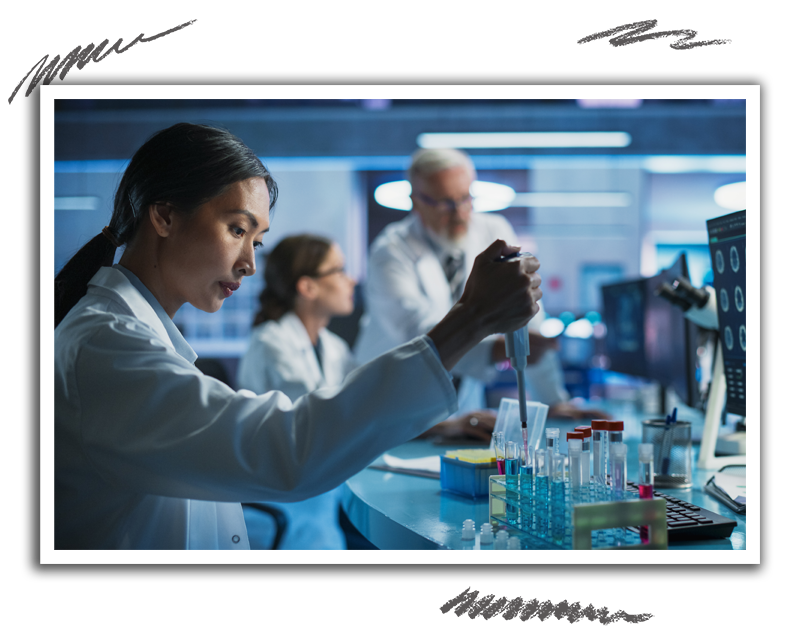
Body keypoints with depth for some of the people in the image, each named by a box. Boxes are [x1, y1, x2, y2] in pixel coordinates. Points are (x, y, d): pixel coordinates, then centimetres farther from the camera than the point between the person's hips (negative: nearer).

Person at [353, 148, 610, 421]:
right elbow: (424, 333, -31)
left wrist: (553, 401, -6)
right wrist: (500, 348, -46)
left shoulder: (495, 233, -2)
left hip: (464, 399, 4)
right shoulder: (391, 252, -16)